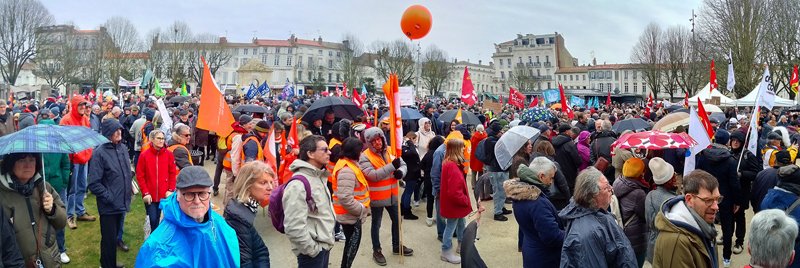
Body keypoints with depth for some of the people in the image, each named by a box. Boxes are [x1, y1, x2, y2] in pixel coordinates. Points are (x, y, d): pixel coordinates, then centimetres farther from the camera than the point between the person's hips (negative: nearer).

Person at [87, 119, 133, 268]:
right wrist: (109, 197, -18)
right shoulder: (99, 153, -17)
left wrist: (129, 190, 11)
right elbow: (94, 183, -19)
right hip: (109, 206, -7)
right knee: (109, 240, 4)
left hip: (122, 203, 7)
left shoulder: (123, 148, 4)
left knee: (115, 236, 21)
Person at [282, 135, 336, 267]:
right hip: (313, 252, -9)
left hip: (324, 245, 9)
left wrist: (328, 238, 16)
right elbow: (294, 227, -28)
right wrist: (313, 250, -18)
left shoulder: (319, 177, 7)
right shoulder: (298, 184, -23)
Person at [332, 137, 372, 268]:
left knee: (351, 243, 20)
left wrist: (361, 208, 15)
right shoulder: (346, 170, -25)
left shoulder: (348, 164, 7)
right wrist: (362, 209, -20)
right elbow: (345, 198, -32)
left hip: (352, 213, 10)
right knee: (353, 244, 3)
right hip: (350, 215, -10)